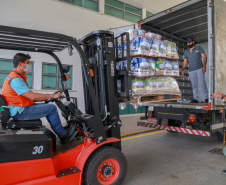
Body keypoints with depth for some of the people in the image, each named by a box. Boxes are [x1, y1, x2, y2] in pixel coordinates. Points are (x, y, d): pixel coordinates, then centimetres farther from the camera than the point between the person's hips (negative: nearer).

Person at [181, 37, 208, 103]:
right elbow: (185, 62, 16)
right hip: (191, 71, 3)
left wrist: (204, 65, -13)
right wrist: (182, 70, 2)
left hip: (199, 69, -3)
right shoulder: (186, 52, 18)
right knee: (194, 85, 2)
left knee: (202, 83, -12)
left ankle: (206, 98, -7)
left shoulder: (199, 48, 10)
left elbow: (204, 57, 2)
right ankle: (195, 98, 6)